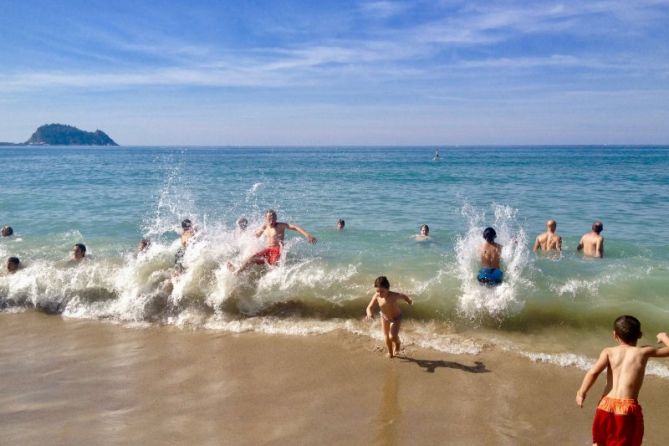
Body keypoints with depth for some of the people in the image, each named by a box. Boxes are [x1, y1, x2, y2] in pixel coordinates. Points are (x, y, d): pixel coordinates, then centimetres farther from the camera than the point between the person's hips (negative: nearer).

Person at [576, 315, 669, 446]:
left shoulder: (609, 351, 4)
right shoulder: (644, 352, 4)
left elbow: (593, 372, -11)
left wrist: (581, 392, -4)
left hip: (606, 405, 2)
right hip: (628, 408, -2)